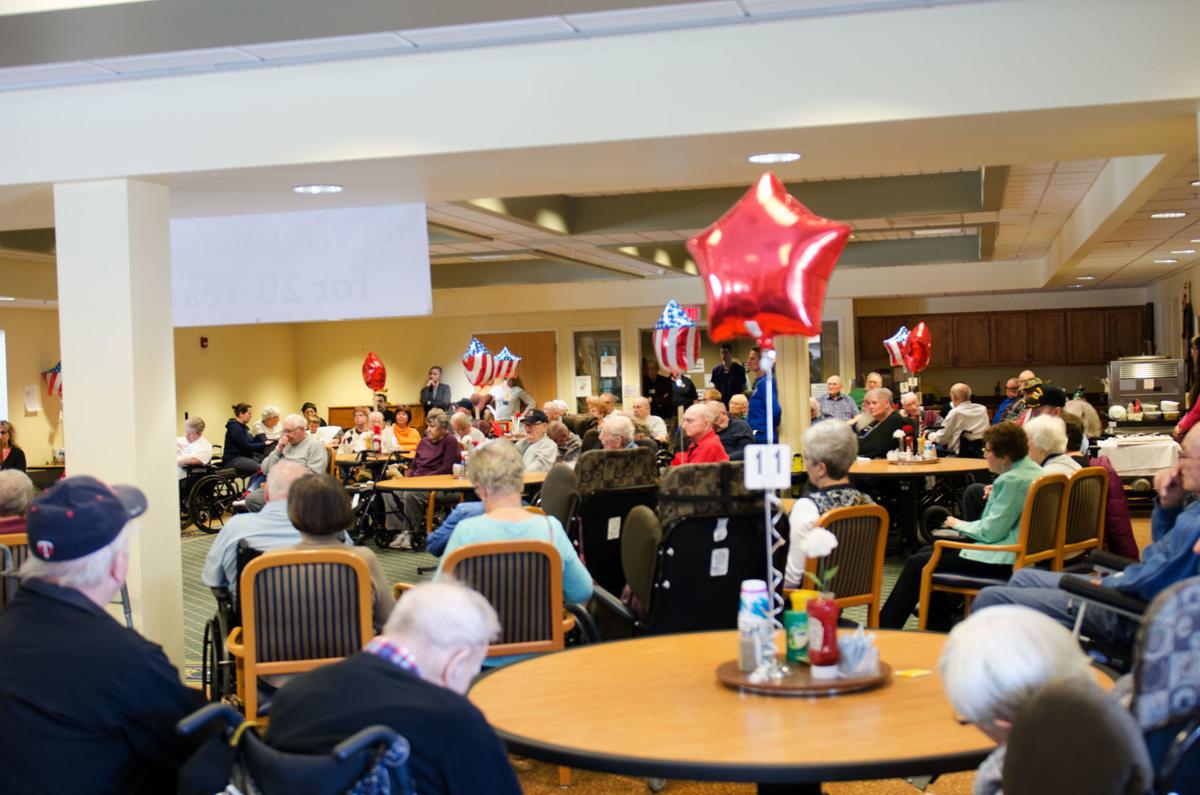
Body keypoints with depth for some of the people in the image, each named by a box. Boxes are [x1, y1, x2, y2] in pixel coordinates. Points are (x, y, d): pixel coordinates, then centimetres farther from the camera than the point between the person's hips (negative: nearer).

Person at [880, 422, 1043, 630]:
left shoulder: (1012, 480, -21)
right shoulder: (1033, 470, 10)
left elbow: (990, 532, -20)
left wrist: (959, 524, -4)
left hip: (1001, 563, -11)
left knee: (916, 564, -4)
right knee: (928, 552, 19)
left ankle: (883, 630, 8)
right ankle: (939, 632, 22)